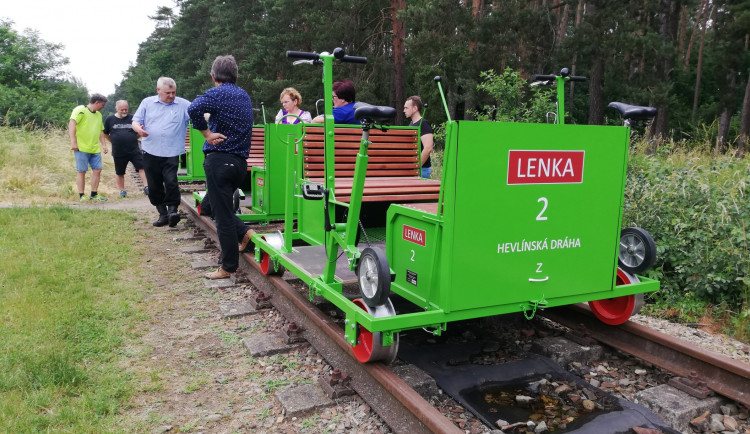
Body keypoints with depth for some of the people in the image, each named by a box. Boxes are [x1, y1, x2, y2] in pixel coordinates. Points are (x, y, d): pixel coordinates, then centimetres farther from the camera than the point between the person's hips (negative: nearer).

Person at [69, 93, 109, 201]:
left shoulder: (98, 114, 19)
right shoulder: (80, 110, -6)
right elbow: (72, 124, -16)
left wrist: (104, 144, 22)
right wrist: (73, 142, -23)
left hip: (95, 149, 7)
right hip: (82, 148, -7)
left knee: (97, 170, 3)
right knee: (82, 171, -1)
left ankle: (94, 194, 12)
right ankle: (81, 196, 5)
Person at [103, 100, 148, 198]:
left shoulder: (132, 118, 3)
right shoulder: (110, 119, 3)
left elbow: (138, 133, 12)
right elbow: (105, 134, 15)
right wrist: (115, 142, 8)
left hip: (134, 150, -1)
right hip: (118, 152, 1)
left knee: (142, 167, -13)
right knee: (119, 172, 12)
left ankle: (146, 187, -11)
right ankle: (122, 190, 27)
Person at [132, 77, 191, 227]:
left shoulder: (183, 104, 2)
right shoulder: (147, 103, 8)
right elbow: (135, 121, 9)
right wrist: (138, 128, -14)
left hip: (171, 153, -3)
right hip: (151, 152, 3)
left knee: (171, 182, -18)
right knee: (154, 186, 8)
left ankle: (172, 210, -4)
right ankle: (163, 214, 20)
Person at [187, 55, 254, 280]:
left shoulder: (218, 93, -9)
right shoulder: (245, 96, 15)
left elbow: (194, 109, -27)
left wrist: (207, 134, -16)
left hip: (219, 159, -7)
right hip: (240, 161, 7)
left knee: (222, 214, -1)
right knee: (220, 205, 24)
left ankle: (228, 267, 6)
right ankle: (244, 232, 11)